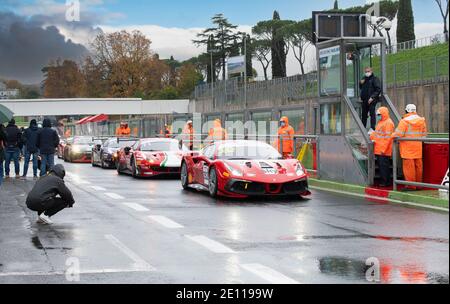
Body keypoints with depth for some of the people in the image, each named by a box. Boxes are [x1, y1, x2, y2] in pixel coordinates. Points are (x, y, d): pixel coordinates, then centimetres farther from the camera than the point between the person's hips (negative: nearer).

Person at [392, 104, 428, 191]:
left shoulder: (404, 121, -12)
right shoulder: (421, 120, 7)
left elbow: (398, 134, -15)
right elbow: (424, 134, 14)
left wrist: (393, 135, 5)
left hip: (408, 147, -6)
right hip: (418, 147, 6)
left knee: (409, 166, -2)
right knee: (418, 165, 11)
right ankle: (418, 183, 17)